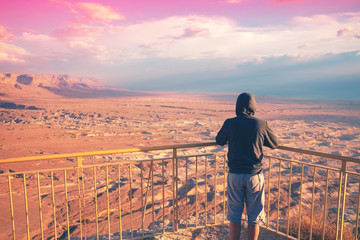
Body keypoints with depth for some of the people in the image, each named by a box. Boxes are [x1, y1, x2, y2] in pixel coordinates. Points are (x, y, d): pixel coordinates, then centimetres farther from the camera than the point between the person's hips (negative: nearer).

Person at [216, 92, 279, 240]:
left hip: (234, 174, 1)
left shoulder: (229, 123, -5)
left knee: (234, 215, 14)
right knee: (254, 216, 14)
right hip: (254, 175, 0)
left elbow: (219, 141, 13)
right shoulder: (261, 125, -5)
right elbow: (275, 144, 11)